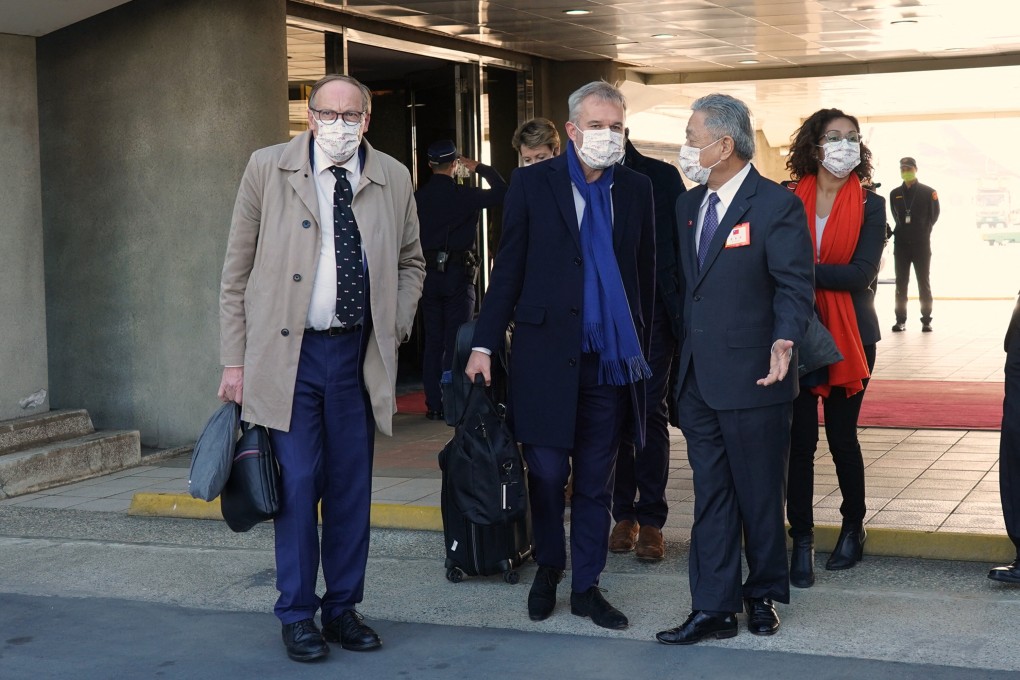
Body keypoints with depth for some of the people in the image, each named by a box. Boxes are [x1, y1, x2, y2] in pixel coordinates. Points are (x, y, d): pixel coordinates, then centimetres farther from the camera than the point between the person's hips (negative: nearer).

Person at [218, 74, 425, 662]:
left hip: (358, 354, 3)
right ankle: (298, 614, 13)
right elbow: (237, 271, 1)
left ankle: (344, 608, 22)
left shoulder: (394, 179, 5)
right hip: (287, 352, -2)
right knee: (297, 486, -1)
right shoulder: (268, 169, -1)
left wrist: (396, 328, 3)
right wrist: (235, 361, -3)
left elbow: (411, 262, 18)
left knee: (352, 488, 8)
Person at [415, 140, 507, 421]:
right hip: (458, 272, -3)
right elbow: (501, 192, -1)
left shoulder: (417, 198, 2)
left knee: (433, 342, 8)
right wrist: (480, 168, 9)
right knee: (456, 342, 0)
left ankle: (434, 405, 8)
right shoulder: (464, 195, -8)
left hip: (429, 274, 3)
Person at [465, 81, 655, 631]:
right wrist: (484, 344, -4)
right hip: (546, 354, -2)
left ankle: (586, 587, 21)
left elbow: (644, 275, 11)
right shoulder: (532, 184, 0)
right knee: (547, 472, 3)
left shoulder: (636, 190, 8)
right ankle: (547, 570, 26)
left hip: (610, 359, 3)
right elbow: (508, 269, 0)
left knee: (596, 481, 9)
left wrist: (642, 346, 9)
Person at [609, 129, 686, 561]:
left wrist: (681, 311, -10)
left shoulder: (661, 177, 0)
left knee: (650, 413, -2)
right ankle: (624, 514, 17)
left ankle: (650, 520, 4)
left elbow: (682, 245, -2)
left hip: (651, 313, -2)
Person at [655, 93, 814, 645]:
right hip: (697, 379, 6)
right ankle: (713, 609, 12)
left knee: (759, 495, 8)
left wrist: (783, 341, -28)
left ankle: (763, 594, 27)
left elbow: (795, 285, -12)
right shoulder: (688, 205, 11)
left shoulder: (777, 205, -10)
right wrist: (674, 359, 10)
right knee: (710, 495, 8)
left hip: (751, 376, -6)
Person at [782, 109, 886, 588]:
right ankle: (802, 540, 8)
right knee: (800, 438, -1)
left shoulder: (870, 206, -2)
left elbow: (861, 273, -14)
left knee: (842, 436, 9)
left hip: (849, 336, 0)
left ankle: (853, 527, 29)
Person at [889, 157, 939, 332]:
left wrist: (924, 230, 4)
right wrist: (901, 230, 10)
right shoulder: (895, 194, 7)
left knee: (924, 282, 1)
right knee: (901, 283, 4)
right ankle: (900, 320, 9)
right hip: (901, 244, 3)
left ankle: (926, 320, 4)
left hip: (921, 244, -3)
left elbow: (934, 215, 5)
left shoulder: (928, 192, -2)